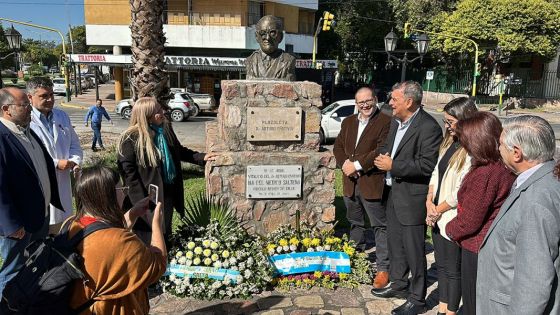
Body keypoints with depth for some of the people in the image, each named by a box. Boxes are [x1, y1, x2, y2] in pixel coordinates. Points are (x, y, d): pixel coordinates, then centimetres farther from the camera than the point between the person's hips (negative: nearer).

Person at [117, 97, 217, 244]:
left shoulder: (166, 129, 3)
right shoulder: (131, 138, -17)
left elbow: (179, 151, 16)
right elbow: (127, 171, -16)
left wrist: (202, 157, 3)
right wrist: (141, 200, -19)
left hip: (168, 191, 6)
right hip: (148, 196, -6)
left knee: (165, 234, 19)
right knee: (147, 238, 6)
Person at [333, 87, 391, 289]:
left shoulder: (385, 122, -9)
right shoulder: (348, 122, 14)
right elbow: (338, 147, 12)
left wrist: (357, 165, -18)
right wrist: (344, 163, -7)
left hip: (373, 183, -7)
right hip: (350, 182, 7)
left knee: (380, 226, 2)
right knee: (355, 223, 20)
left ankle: (383, 268, 10)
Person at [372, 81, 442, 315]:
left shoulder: (428, 127, -19)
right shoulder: (396, 121, 8)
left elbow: (427, 165, -23)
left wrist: (393, 166, -21)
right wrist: (383, 158, -2)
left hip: (412, 197, -9)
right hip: (393, 192, 9)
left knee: (413, 249, 4)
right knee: (394, 243, 21)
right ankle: (398, 284, 40)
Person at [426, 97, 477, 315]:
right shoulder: (449, 143, 7)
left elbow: (461, 192, -21)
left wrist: (438, 210, -10)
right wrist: (429, 202, -4)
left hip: (454, 219, -8)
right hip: (437, 216, 8)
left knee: (453, 270, 9)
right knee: (441, 265, 20)